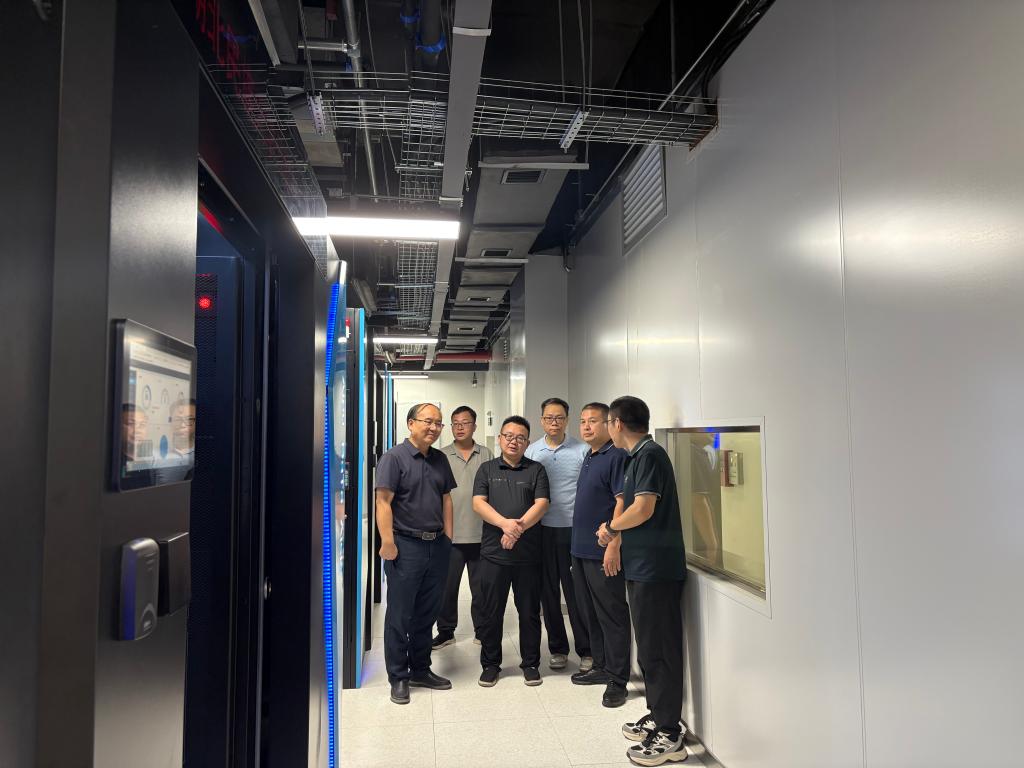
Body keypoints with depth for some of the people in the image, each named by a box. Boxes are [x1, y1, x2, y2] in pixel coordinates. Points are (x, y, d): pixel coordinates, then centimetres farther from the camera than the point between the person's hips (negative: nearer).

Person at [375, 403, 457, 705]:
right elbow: (383, 501, -14)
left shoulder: (440, 460, 11)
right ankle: (398, 678, 17)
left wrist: (448, 536, 11)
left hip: (437, 545, 6)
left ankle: (420, 670, 29)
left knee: (427, 612, 15)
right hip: (406, 545, -6)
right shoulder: (394, 457, -8)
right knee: (400, 614, 4)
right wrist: (387, 542, -19)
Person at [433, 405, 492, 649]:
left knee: (481, 585, 11)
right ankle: (446, 630, 23)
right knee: (447, 585, 8)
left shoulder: (486, 455, 5)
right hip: (450, 534, -1)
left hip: (480, 534, 1)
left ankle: (482, 628, 26)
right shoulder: (441, 456, 1)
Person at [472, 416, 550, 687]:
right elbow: (478, 503, -4)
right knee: (492, 612, 8)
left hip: (528, 553, 0)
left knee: (529, 612, 8)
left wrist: (519, 527, -21)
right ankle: (490, 664, 22)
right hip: (493, 553, 1)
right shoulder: (487, 469, 8)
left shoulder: (536, 470, 6)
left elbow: (541, 504, -6)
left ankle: (531, 664, 23)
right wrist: (505, 524, -20)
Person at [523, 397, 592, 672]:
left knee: (576, 591, 2)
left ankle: (586, 650, 15)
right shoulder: (531, 452, 6)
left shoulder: (582, 451, 0)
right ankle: (557, 648, 24)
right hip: (542, 529, 3)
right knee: (548, 591, 10)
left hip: (574, 528, -2)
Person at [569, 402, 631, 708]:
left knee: (612, 615, 1)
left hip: (603, 553, -9)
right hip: (581, 550, 9)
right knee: (591, 614, 18)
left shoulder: (616, 456, -13)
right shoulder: (589, 458, 15)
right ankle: (601, 667, 31)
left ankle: (617, 680, 11)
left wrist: (613, 545, -24)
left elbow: (622, 502, -20)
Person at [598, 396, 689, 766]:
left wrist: (611, 527, -8)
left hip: (656, 567, -10)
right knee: (649, 647, 18)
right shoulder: (638, 456, 14)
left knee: (658, 649, -2)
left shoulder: (649, 454, -15)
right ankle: (658, 715, 31)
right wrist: (614, 531, 4)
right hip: (642, 566, 10)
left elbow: (643, 509, -22)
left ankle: (669, 735, 8)